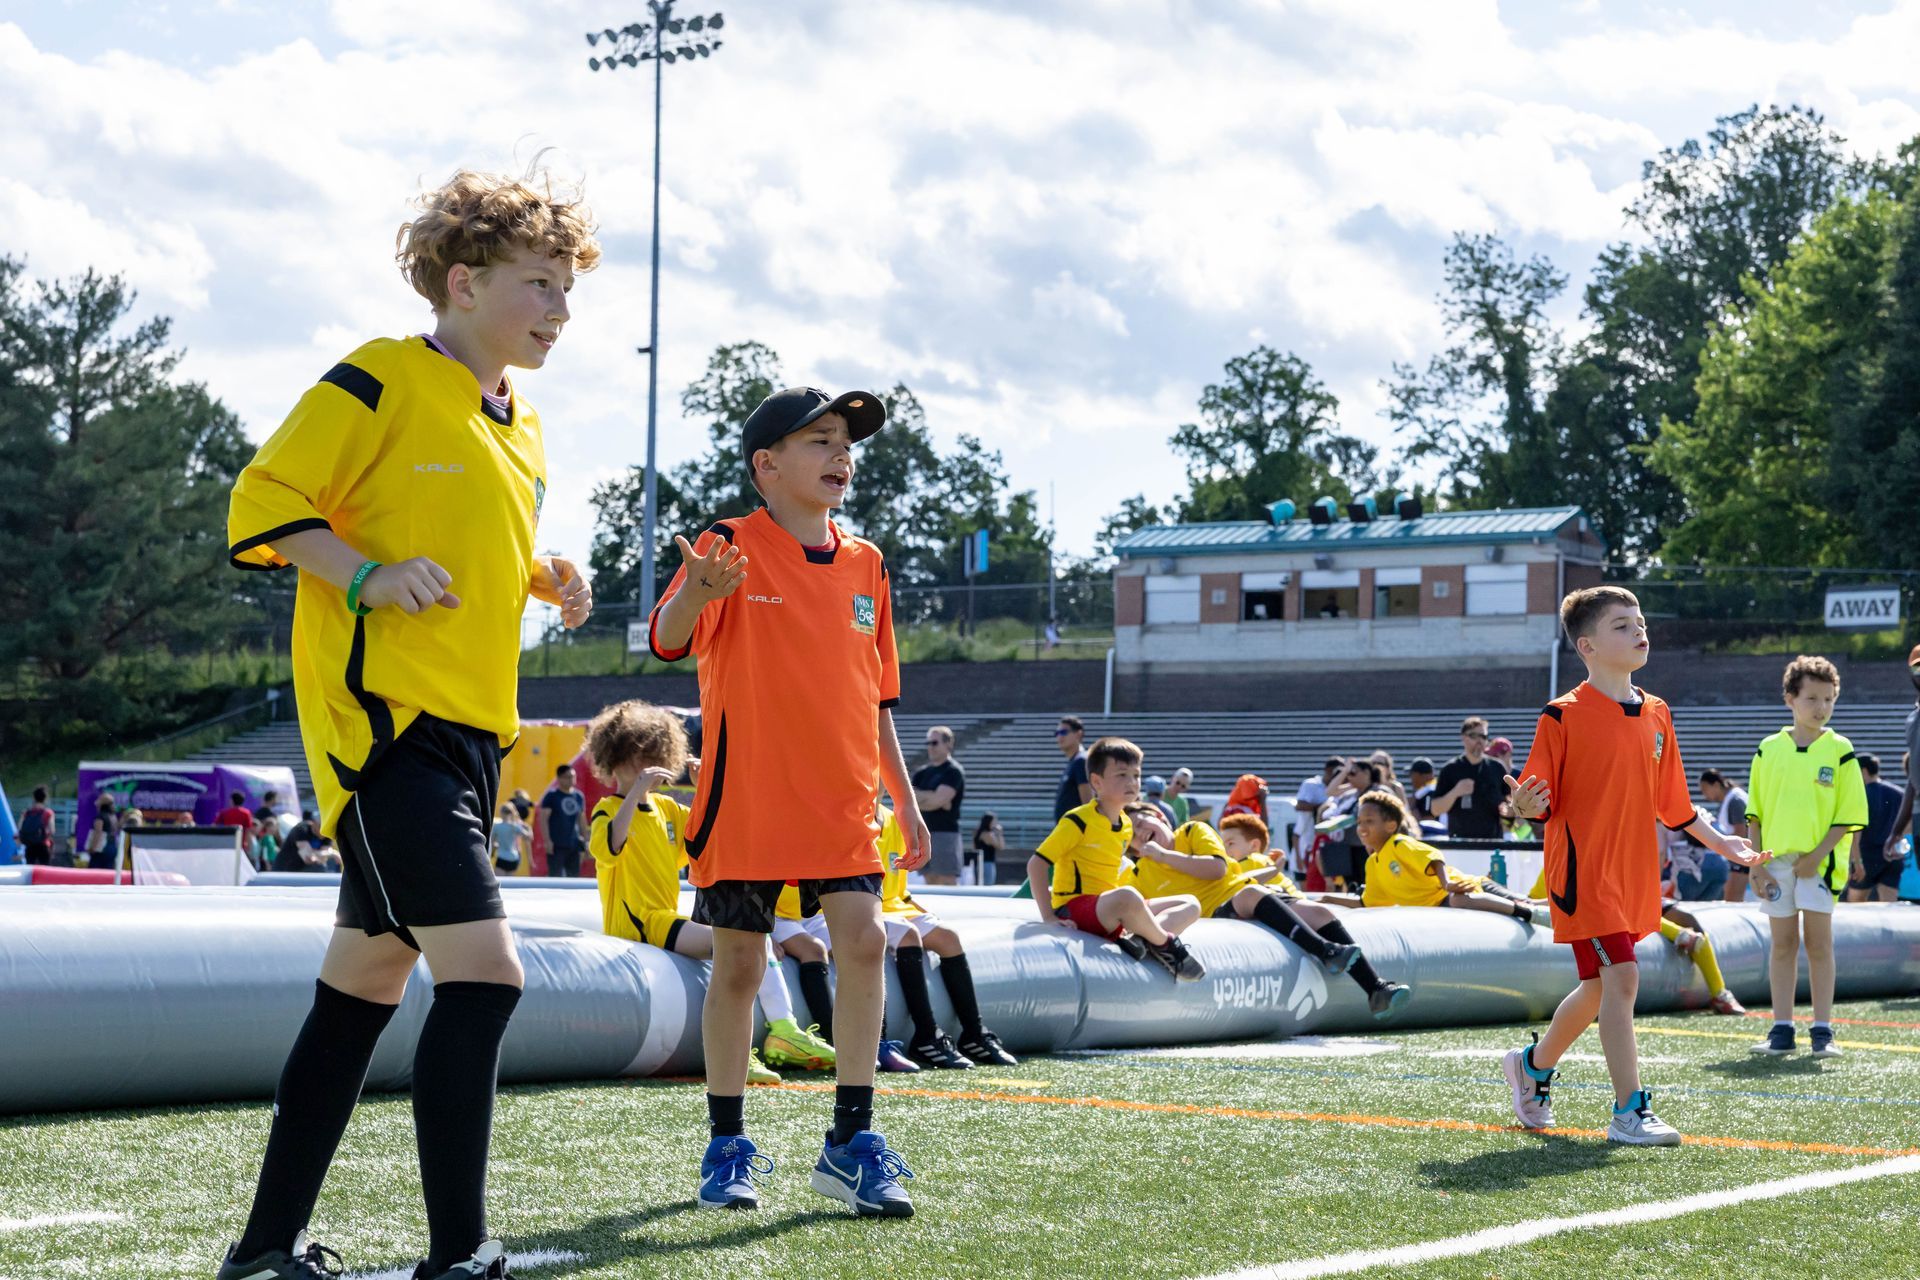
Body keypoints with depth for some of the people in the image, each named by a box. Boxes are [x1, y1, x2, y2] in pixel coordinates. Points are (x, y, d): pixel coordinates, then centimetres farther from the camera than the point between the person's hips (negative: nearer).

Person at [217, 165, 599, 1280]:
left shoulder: (520, 428, 18)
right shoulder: (381, 382, -7)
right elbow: (265, 503, -8)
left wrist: (545, 578, 10)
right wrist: (368, 578, -21)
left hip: (466, 734, 9)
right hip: (383, 717, -9)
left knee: (366, 982, 12)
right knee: (485, 970, -17)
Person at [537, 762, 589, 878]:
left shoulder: (579, 796, 11)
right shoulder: (551, 795, -5)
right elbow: (543, 818, -9)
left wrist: (585, 840, 15)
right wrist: (547, 840, -17)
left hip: (573, 845, 6)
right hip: (556, 845, -6)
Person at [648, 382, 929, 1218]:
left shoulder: (864, 564, 10)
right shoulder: (730, 547, -6)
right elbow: (667, 642, -23)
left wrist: (904, 798, 14)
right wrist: (697, 593, -46)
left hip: (841, 802, 4)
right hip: (746, 798, -4)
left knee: (864, 941, -10)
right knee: (738, 962, 4)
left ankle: (851, 1143, -3)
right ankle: (727, 1146, 18)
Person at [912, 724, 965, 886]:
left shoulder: (953, 771, -5)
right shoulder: (922, 772, 16)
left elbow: (938, 800, -16)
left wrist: (916, 794, -6)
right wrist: (931, 798, -9)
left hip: (945, 832, -7)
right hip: (924, 832, 7)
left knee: (947, 883, -11)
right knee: (930, 882, 8)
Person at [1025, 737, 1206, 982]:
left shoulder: (1127, 825, 13)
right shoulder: (1078, 821, -10)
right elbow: (1036, 864, -13)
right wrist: (1048, 916, -20)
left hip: (1108, 912, 9)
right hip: (1075, 908, -9)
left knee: (1190, 905, 3)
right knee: (1127, 897, -40)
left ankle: (1141, 940, -25)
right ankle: (1167, 946, -15)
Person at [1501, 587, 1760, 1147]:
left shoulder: (1656, 715, 10)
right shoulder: (1563, 716, -10)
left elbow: (1671, 801, 20)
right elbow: (1541, 801, -9)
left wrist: (1719, 842, 19)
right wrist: (1526, 805, -30)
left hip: (1633, 875, 7)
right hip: (1583, 869, -7)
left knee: (1599, 986, 15)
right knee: (1621, 978, -15)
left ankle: (1533, 1065, 38)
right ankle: (1629, 1112, -11)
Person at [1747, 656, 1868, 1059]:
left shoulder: (1840, 751, -1)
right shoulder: (1769, 750, 5)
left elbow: (1849, 815, -3)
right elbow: (1755, 814, 7)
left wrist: (1817, 855, -13)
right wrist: (1758, 866, 0)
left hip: (1820, 862, -2)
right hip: (1776, 861, 2)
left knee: (1818, 942, -2)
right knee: (1783, 943, 6)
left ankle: (1823, 1032, 3)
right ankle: (1781, 1030, 10)